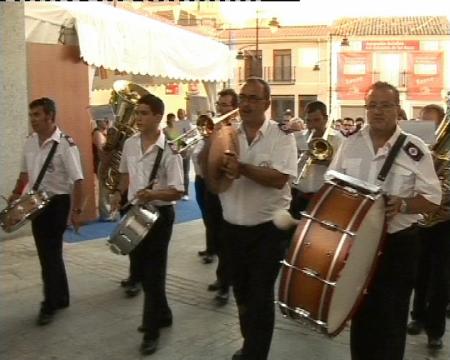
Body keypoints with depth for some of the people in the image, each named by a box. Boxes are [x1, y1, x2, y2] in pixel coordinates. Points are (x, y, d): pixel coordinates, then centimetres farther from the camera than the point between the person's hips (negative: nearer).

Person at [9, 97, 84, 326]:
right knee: (47, 253, 14)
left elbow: (77, 180, -18)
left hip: (57, 203, -7)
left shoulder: (65, 144, -17)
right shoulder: (30, 141, 5)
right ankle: (61, 297, 28)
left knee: (50, 254, -3)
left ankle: (50, 305, 8)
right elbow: (25, 172, 20)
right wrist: (17, 193, 8)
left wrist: (77, 211, -22)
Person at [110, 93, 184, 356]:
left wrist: (153, 194, -37)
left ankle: (152, 330, 14)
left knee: (154, 273, 0)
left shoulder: (169, 149, -18)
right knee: (141, 270, 17)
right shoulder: (130, 144, 2)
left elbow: (177, 192, -21)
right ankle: (163, 314, 37)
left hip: (159, 214, -7)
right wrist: (120, 193, 4)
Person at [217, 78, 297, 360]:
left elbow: (279, 179, -20)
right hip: (233, 227, 5)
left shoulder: (281, 135, -8)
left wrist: (242, 168, -30)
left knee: (260, 297, 1)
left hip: (268, 229, -5)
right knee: (242, 293, 19)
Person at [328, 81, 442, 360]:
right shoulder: (350, 144, 3)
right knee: (360, 312, 16)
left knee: (391, 318, 5)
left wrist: (402, 204, -24)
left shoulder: (414, 149, -7)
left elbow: (432, 199, -8)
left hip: (398, 244, -3)